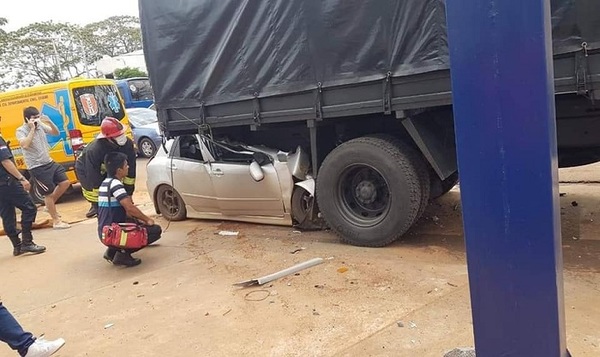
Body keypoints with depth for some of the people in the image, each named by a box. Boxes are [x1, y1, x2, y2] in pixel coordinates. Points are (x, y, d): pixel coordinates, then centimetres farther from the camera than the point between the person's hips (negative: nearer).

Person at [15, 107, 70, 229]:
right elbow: (25, 145, -29)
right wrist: (32, 129, -25)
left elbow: (56, 133, 12)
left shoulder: (41, 125, 5)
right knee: (49, 193, -1)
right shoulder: (21, 131, -13)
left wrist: (49, 122, -5)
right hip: (37, 168, -7)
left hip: (49, 162, 7)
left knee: (65, 182, 6)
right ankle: (56, 221, 12)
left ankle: (50, 206, 27)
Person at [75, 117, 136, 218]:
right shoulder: (93, 150, -41)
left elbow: (131, 169, -19)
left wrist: (128, 192, -18)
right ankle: (96, 206, 8)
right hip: (85, 168, -4)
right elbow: (93, 176, -35)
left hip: (107, 168, 4)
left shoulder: (128, 144, -29)